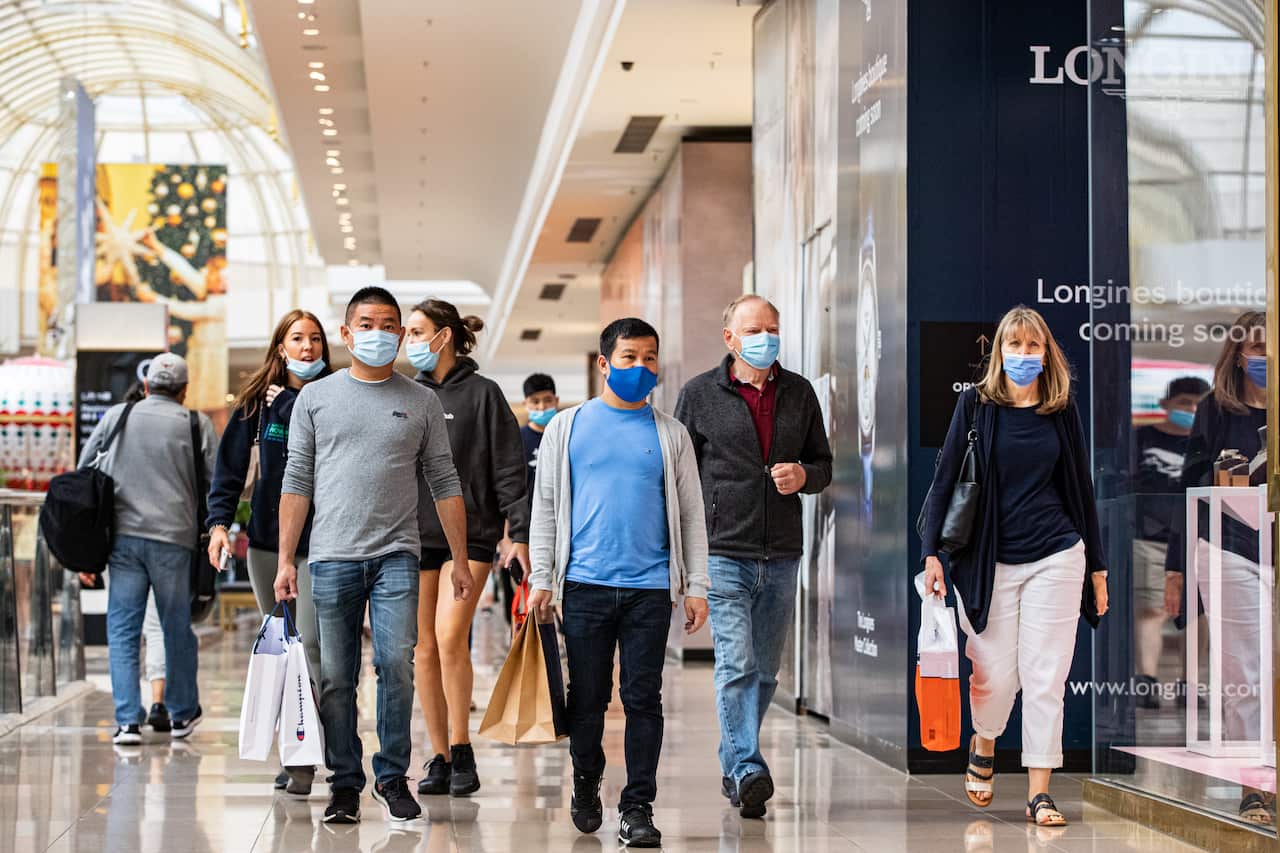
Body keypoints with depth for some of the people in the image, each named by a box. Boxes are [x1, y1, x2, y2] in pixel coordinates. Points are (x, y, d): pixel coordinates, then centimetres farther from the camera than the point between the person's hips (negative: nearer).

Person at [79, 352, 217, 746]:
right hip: (175, 539, -1)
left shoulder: (116, 417, 8)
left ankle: (128, 721, -5)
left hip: (123, 536, 1)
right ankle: (182, 714, 25)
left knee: (123, 631, 4)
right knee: (177, 629, 12)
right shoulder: (196, 425, 2)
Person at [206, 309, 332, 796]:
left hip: (322, 541, -3)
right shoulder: (257, 402, 7)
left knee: (311, 644, -13)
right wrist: (220, 520, -7)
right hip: (267, 541, 4)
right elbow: (231, 464, 6)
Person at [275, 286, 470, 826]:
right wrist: (285, 559, 2)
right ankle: (345, 783, 13)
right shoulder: (315, 397, 9)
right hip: (331, 557, 1)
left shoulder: (421, 402, 10)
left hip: (396, 557, 0)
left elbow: (444, 485, 11)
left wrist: (459, 560, 6)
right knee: (336, 679, 2)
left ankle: (393, 776, 2)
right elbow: (296, 482, 8)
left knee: (397, 665, -12)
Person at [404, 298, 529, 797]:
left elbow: (509, 470, -4)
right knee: (424, 649, 3)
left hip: (469, 535, -4)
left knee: (451, 638, -17)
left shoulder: (482, 394, -1)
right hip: (414, 536, 5)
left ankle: (461, 749, -5)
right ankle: (440, 759, 10)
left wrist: (520, 533, -9)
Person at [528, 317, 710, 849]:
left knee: (643, 699, -1)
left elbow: (691, 513, 10)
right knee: (587, 698, 7)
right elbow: (546, 506, 8)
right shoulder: (567, 427, 8)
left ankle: (638, 809, 4)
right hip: (586, 585, 0)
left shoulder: (670, 434, 9)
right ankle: (586, 786, 28)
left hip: (650, 587, 0)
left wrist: (696, 586, 3)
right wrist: (541, 579, 2)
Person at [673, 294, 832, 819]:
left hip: (781, 556, 4)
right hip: (723, 553, -4)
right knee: (736, 664, -14)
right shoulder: (700, 394, 1)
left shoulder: (799, 394, 11)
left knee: (765, 670, 10)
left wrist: (803, 475, -6)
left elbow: (823, 463, 18)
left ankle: (733, 764, 24)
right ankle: (747, 772, -16)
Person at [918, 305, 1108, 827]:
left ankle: (1039, 794, 2)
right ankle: (983, 748, 35)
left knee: (1045, 676, -3)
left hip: (1055, 557, 1)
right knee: (996, 673, 2)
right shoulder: (976, 404, 0)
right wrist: (932, 553, -8)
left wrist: (1097, 567, 13)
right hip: (989, 560, -1)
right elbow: (944, 480, 0)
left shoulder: (1063, 410, 6)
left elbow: (1081, 487, 12)